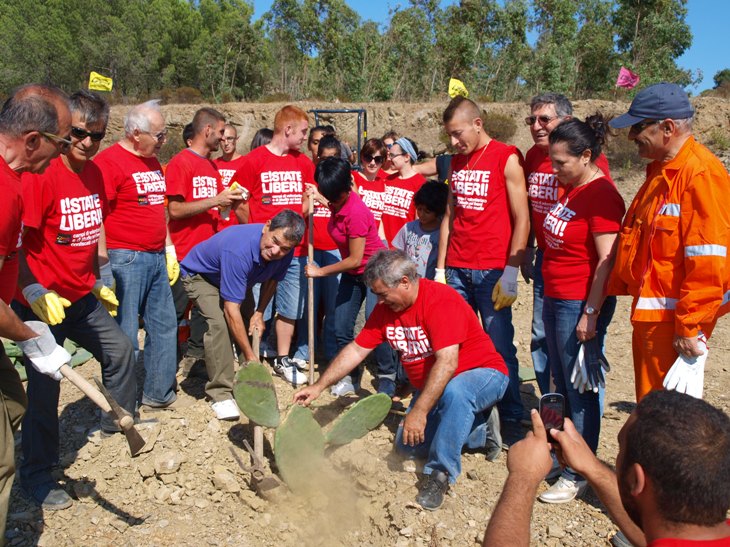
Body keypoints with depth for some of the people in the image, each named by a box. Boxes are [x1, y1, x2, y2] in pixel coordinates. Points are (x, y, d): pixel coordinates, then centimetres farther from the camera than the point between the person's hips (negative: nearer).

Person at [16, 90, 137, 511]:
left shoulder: (94, 174, 3)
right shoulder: (42, 175, -20)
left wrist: (100, 282, 17)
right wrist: (35, 294, -23)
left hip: (83, 295, 7)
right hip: (43, 301, -7)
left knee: (120, 350, 17)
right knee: (45, 385, 1)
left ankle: (119, 421, 41)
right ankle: (37, 474, 18)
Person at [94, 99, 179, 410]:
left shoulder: (153, 162, 15)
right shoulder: (109, 161, -11)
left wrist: (169, 250, 18)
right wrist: (104, 267, -19)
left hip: (157, 258, 8)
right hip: (126, 259, -8)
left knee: (164, 325, 13)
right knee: (124, 334, 0)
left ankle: (158, 392, 27)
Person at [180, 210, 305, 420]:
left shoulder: (285, 251, -23)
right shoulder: (238, 250, -45)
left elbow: (271, 280, 1)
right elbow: (231, 310, -43)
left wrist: (259, 313, -5)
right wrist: (250, 356, -39)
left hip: (237, 277, 7)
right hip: (200, 275, -7)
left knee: (251, 326, 2)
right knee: (220, 323, -26)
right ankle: (220, 393, -18)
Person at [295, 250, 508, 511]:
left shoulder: (440, 300, -27)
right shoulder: (385, 308, -2)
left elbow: (447, 362, -34)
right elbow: (356, 350, 2)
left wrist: (419, 411, -35)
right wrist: (318, 386, -3)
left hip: (484, 374, -8)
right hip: (432, 387, 8)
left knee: (454, 390, -40)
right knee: (407, 443, -2)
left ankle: (440, 473, -23)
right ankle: (479, 429, 15)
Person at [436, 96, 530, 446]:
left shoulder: (507, 158, -4)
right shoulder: (457, 161, 15)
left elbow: (522, 219, -8)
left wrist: (510, 272, -13)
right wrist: (440, 267, 12)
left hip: (492, 271, -5)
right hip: (456, 269, 6)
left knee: (500, 349, 0)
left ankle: (512, 421, 14)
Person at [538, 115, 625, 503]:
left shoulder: (601, 195, -17)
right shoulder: (572, 188, 12)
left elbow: (607, 261, -20)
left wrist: (590, 314, -21)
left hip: (581, 305, -9)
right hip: (554, 298, 9)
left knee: (579, 390, 1)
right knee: (561, 384, 18)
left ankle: (579, 474, 13)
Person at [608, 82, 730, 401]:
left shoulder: (701, 174, -19)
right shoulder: (662, 172, 14)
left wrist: (690, 326, -20)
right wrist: (618, 287, 19)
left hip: (673, 319, -10)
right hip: (650, 315, 10)